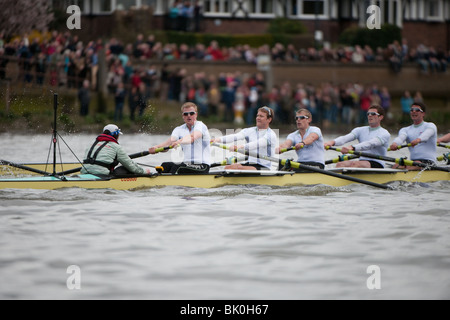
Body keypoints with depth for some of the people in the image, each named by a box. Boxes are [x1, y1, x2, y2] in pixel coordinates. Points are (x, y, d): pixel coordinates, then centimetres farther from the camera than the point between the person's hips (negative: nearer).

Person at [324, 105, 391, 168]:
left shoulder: (385, 134, -1)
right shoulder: (360, 130, 17)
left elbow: (371, 144, -21)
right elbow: (345, 138, -3)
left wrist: (352, 147, -40)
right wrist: (333, 142, -27)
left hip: (377, 165, -5)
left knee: (355, 164, -34)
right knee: (340, 165, -24)